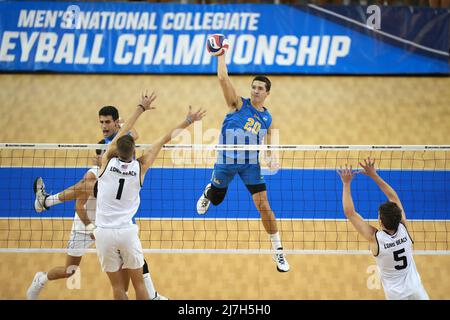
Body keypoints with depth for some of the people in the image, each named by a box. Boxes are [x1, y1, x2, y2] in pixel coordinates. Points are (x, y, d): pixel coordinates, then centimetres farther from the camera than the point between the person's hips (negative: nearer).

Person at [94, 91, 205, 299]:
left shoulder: (107, 162, -5)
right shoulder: (140, 167, -4)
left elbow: (123, 131, 9)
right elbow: (164, 140, 6)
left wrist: (141, 108, 20)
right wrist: (188, 121, 14)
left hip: (104, 232, 0)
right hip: (127, 231, 0)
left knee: (117, 285, 6)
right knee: (138, 282, 10)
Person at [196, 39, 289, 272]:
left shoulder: (267, 119, 5)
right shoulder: (238, 104, -4)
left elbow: (270, 145, 12)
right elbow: (223, 78, -16)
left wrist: (272, 158, -9)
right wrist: (221, 55, -16)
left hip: (251, 164, 1)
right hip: (226, 162, -1)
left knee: (264, 206, -8)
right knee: (215, 200, 16)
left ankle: (278, 252, 0)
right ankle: (208, 191, 58)